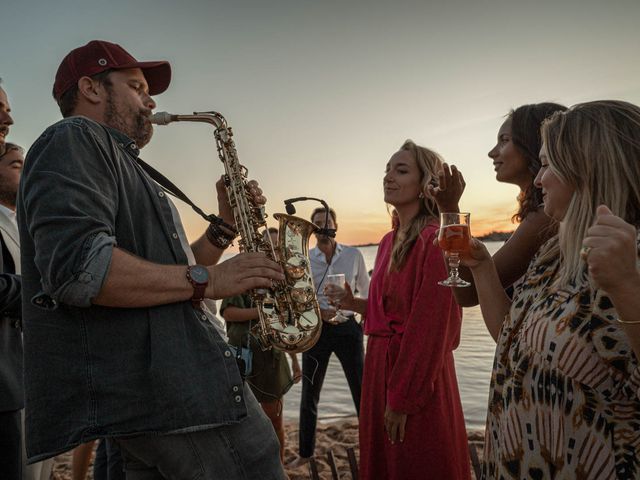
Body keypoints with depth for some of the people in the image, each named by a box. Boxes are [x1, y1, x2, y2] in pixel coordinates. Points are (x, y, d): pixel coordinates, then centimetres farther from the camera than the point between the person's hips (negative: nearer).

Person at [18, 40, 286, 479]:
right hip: (164, 392, -10)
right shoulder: (73, 140, -5)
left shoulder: (120, 162, 26)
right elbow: (76, 265, -24)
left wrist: (226, 226, 12)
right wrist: (209, 280, -18)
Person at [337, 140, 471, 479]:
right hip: (380, 363, 8)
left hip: (416, 379, -8)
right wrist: (354, 304, 2)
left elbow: (430, 327, -19)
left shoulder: (434, 239, -16)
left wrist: (402, 399, -17)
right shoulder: (389, 241, 10)